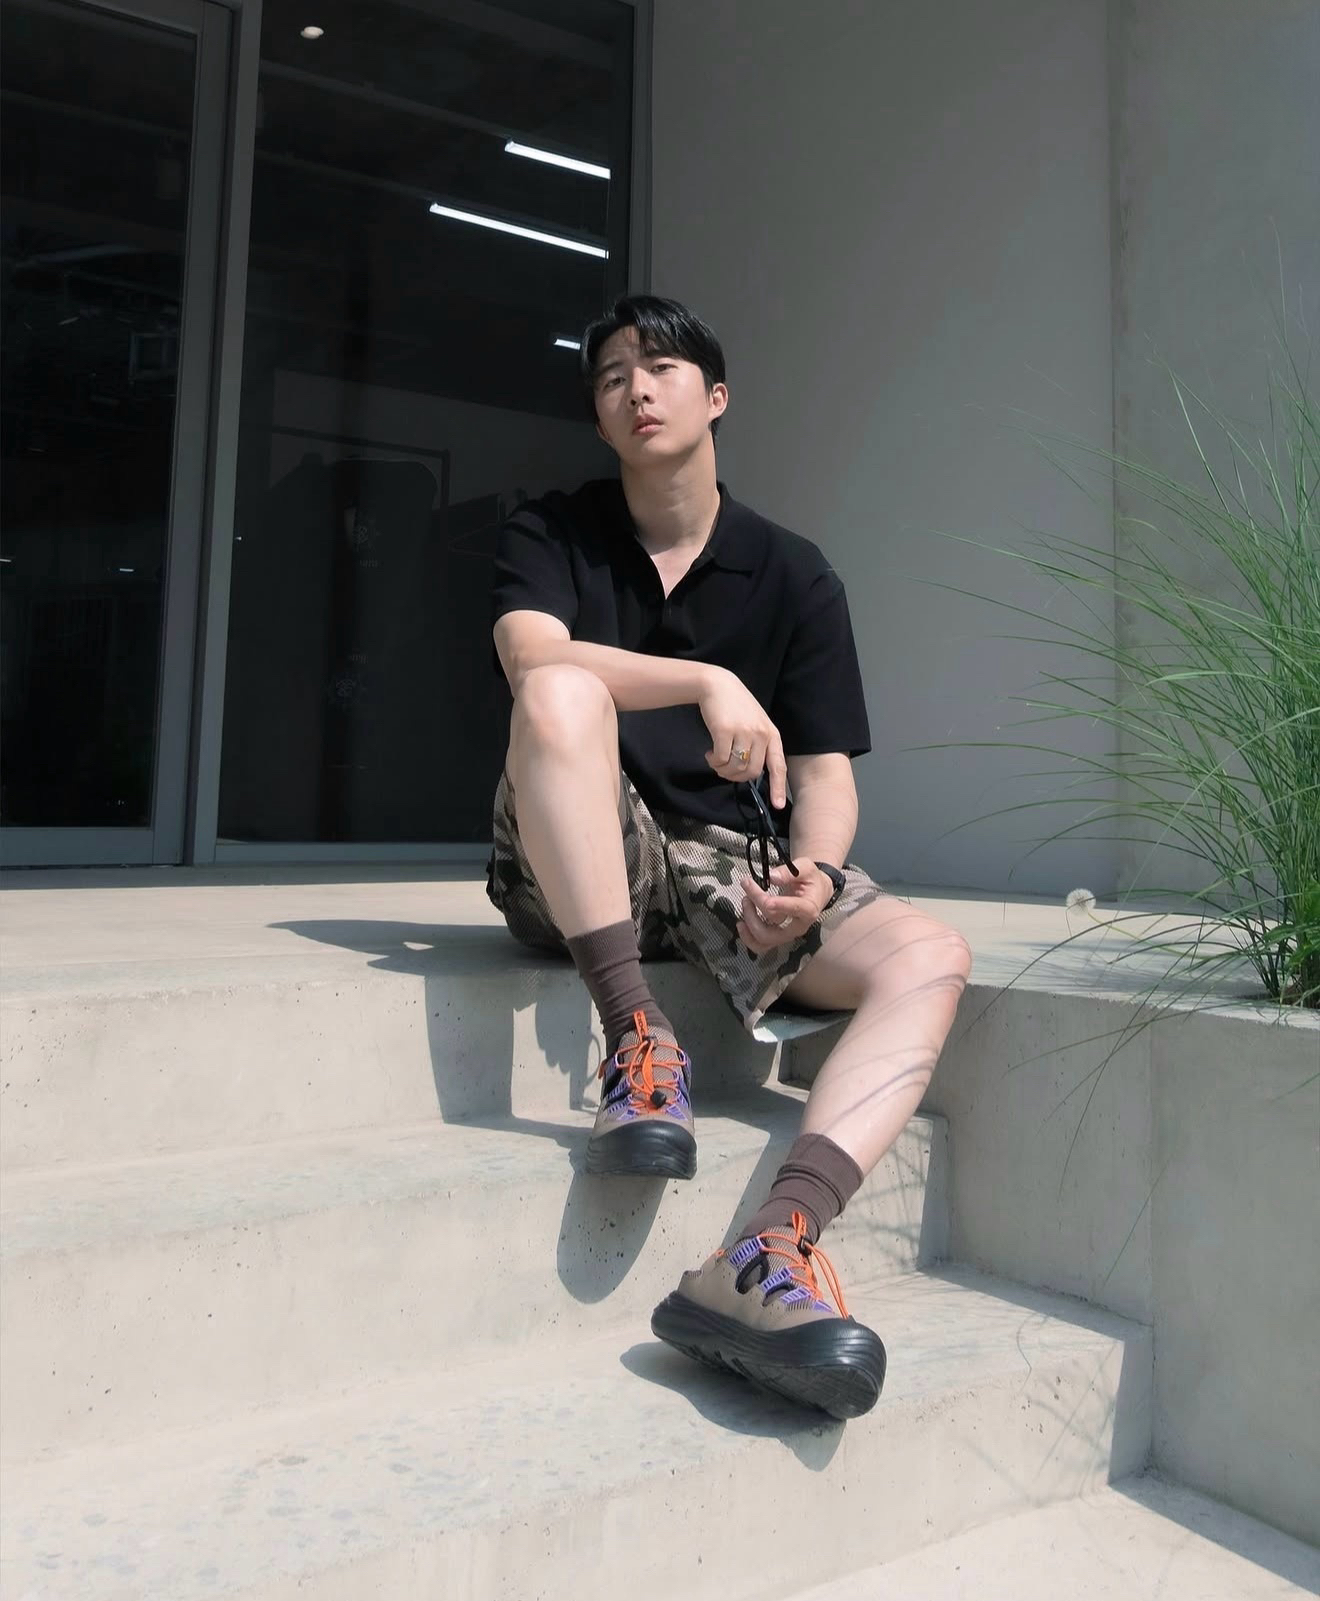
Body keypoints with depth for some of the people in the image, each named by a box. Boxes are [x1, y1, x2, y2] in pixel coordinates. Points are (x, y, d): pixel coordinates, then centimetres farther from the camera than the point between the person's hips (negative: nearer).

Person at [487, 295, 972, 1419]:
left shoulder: (793, 576, 9)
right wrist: (708, 681, -31)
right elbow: (533, 661, -17)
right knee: (563, 696, -31)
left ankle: (765, 1255, -40)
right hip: (577, 874, -1)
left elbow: (826, 773, 3)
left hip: (730, 865, 2)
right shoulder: (548, 535, 7)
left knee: (929, 959, -23)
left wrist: (813, 875, -20)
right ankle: (637, 1035, -31)